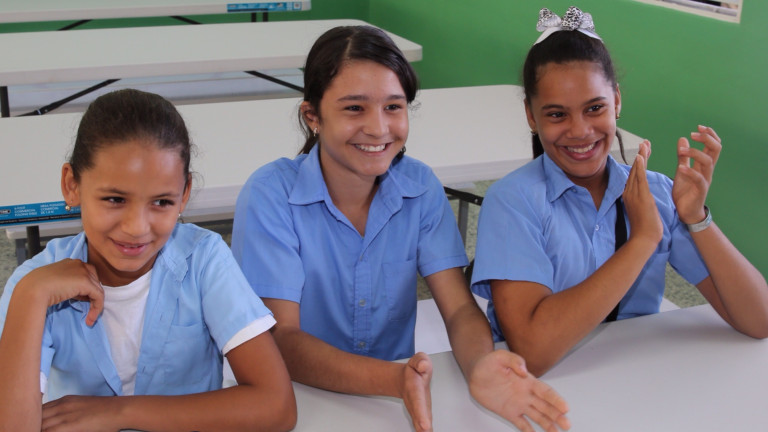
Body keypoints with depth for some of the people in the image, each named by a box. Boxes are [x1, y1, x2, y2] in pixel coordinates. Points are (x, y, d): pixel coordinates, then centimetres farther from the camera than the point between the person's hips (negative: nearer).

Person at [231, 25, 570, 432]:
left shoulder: (421, 186, -3)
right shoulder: (269, 196, -13)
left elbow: (460, 309, -6)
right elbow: (281, 339, -18)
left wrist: (479, 366, -29)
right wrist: (393, 379, -34)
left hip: (402, 399, 3)